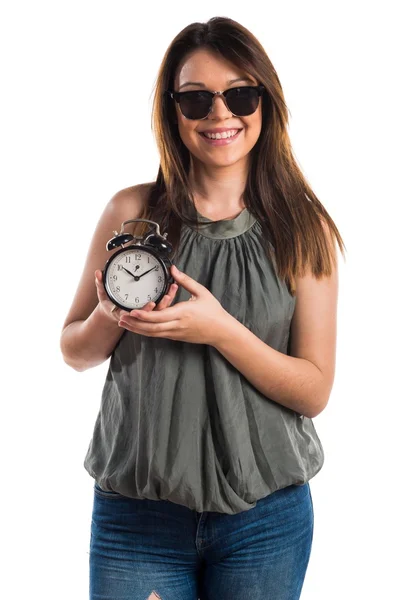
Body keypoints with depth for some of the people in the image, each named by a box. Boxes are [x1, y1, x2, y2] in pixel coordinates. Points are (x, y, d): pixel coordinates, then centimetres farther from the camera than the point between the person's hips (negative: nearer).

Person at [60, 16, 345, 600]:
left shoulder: (304, 229, -3)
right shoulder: (132, 212, -2)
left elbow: (314, 391, -6)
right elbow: (75, 351, 7)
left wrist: (219, 329, -20)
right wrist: (111, 316, -14)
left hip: (266, 514, 0)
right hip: (137, 512, 0)